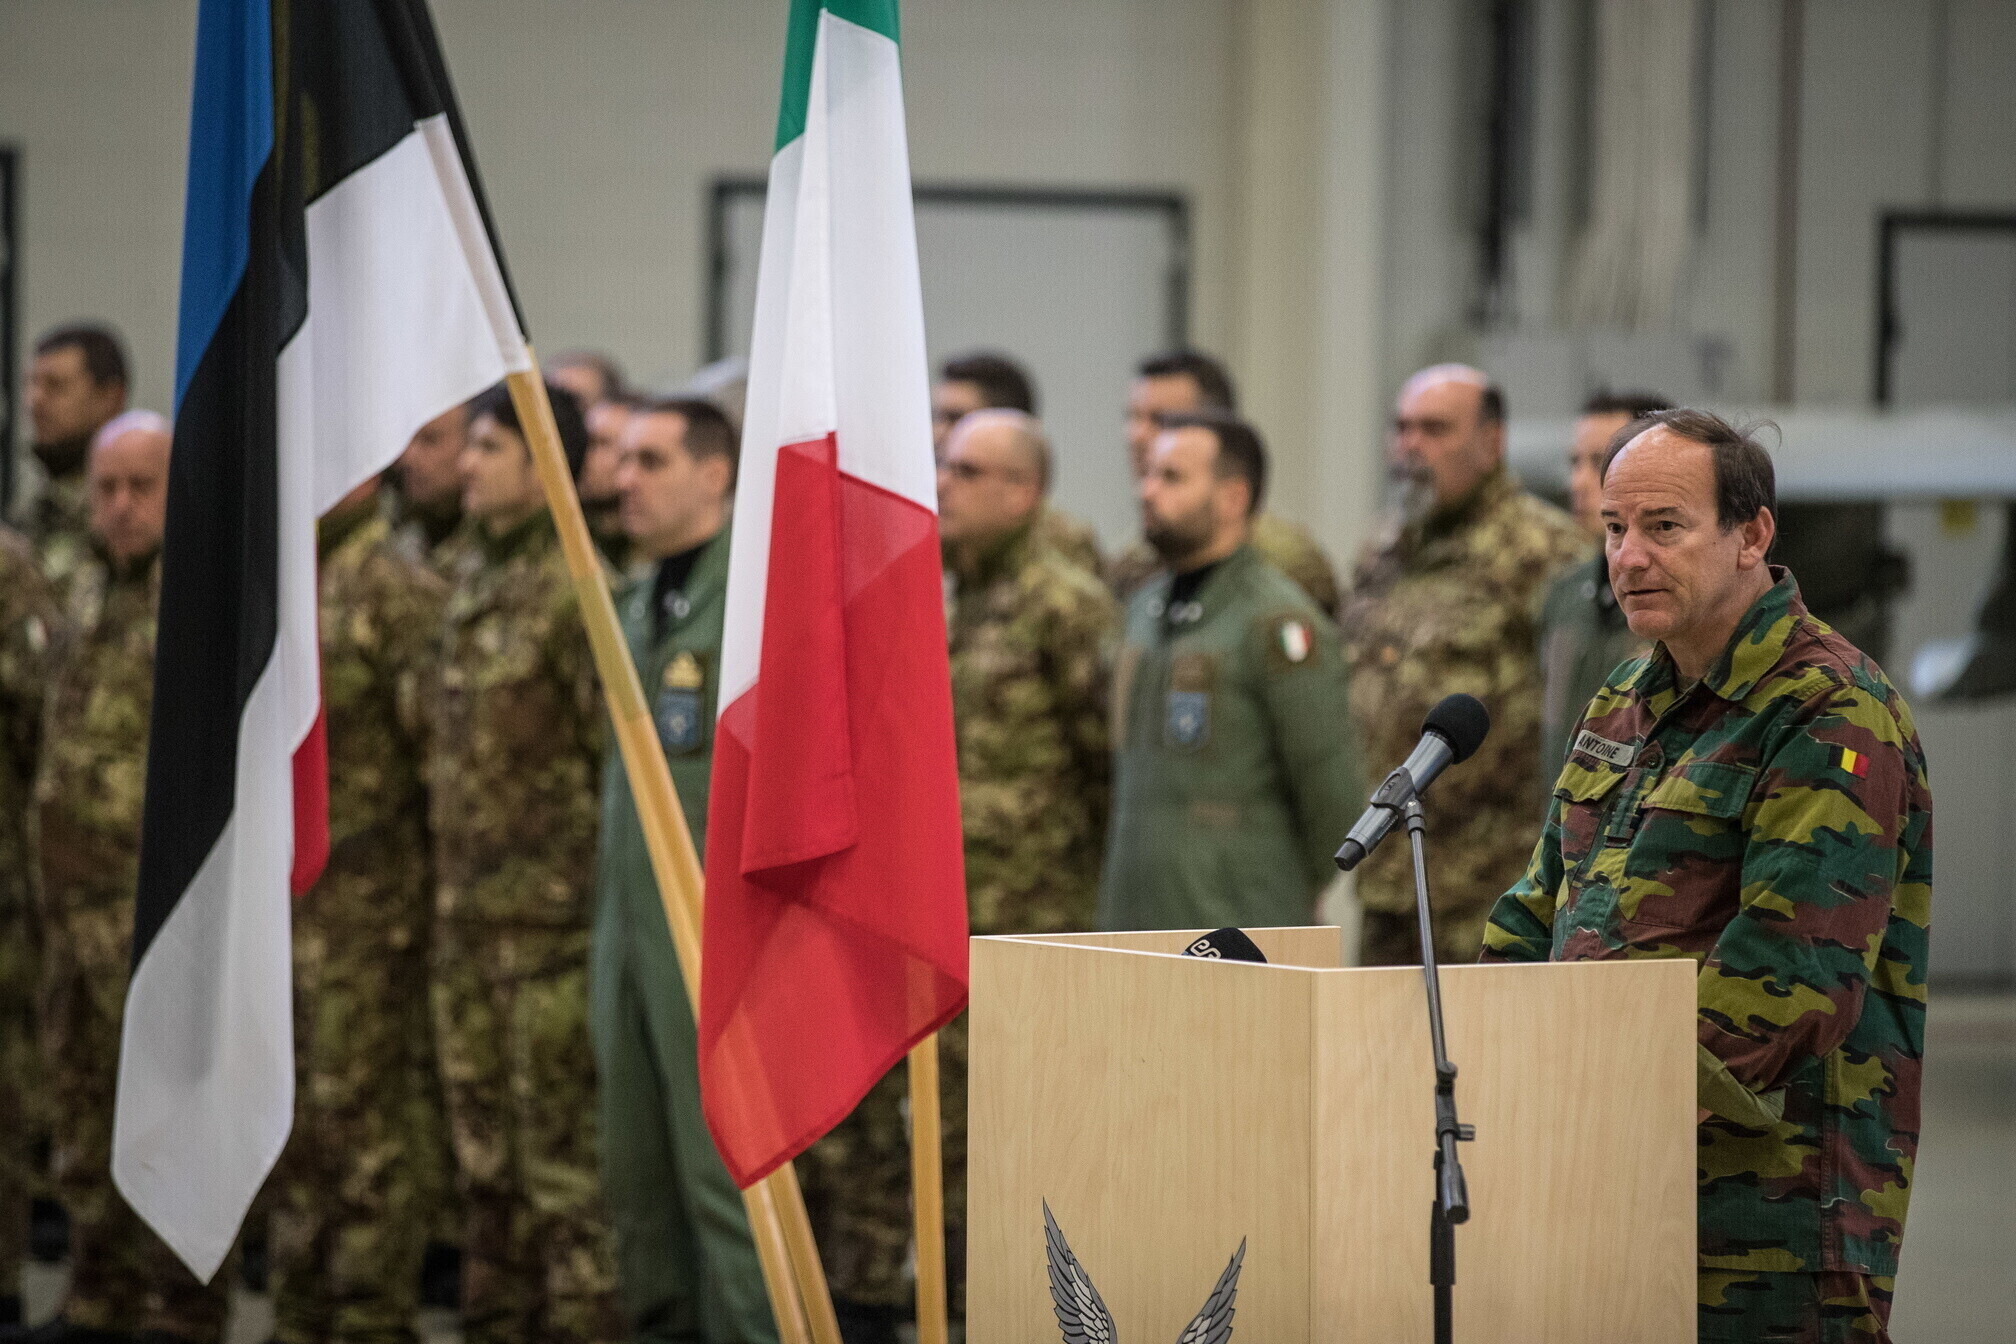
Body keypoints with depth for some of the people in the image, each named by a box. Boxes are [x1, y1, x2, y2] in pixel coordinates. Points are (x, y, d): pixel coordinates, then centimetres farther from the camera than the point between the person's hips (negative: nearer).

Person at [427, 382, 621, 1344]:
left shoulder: (577, 582, -14)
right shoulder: (474, 568, 13)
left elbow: (619, 747, -16)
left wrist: (594, 883, -16)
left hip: (551, 905, -9)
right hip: (467, 907, 9)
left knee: (562, 1139, -5)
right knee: (483, 1139, 14)